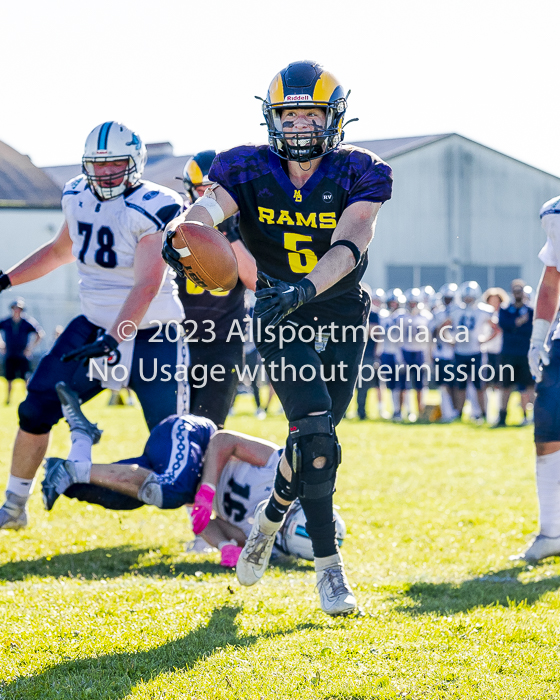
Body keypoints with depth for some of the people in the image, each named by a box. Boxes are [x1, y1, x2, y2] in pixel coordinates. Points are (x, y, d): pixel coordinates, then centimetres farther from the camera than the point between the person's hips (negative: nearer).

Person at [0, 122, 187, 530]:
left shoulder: (154, 209, -18)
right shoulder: (78, 198, 3)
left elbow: (148, 285, -27)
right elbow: (60, 251, 24)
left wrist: (112, 340, -37)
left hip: (150, 336, -6)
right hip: (94, 325, 6)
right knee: (36, 411, -2)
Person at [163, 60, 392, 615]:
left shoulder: (357, 175, -10)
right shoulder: (249, 170, -8)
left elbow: (348, 246, -25)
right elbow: (210, 205, -28)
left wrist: (303, 288, -43)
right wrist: (182, 230, -53)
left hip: (341, 316, 2)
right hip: (280, 319, -2)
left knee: (314, 441, 5)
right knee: (315, 430, -19)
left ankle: (269, 518, 37)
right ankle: (328, 566, -11)